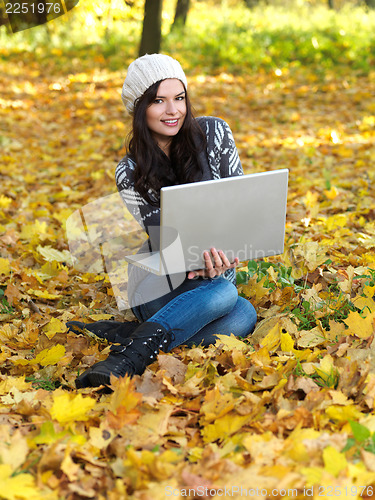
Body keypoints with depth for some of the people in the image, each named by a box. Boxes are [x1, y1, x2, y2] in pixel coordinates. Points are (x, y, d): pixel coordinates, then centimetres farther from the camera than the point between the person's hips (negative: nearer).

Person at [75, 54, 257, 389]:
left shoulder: (214, 133, -3)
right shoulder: (130, 173, -6)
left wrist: (225, 256, -24)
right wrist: (201, 265, -38)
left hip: (218, 270, 3)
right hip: (161, 285, -3)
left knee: (243, 316, -33)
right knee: (221, 294, -37)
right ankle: (129, 361, -39)